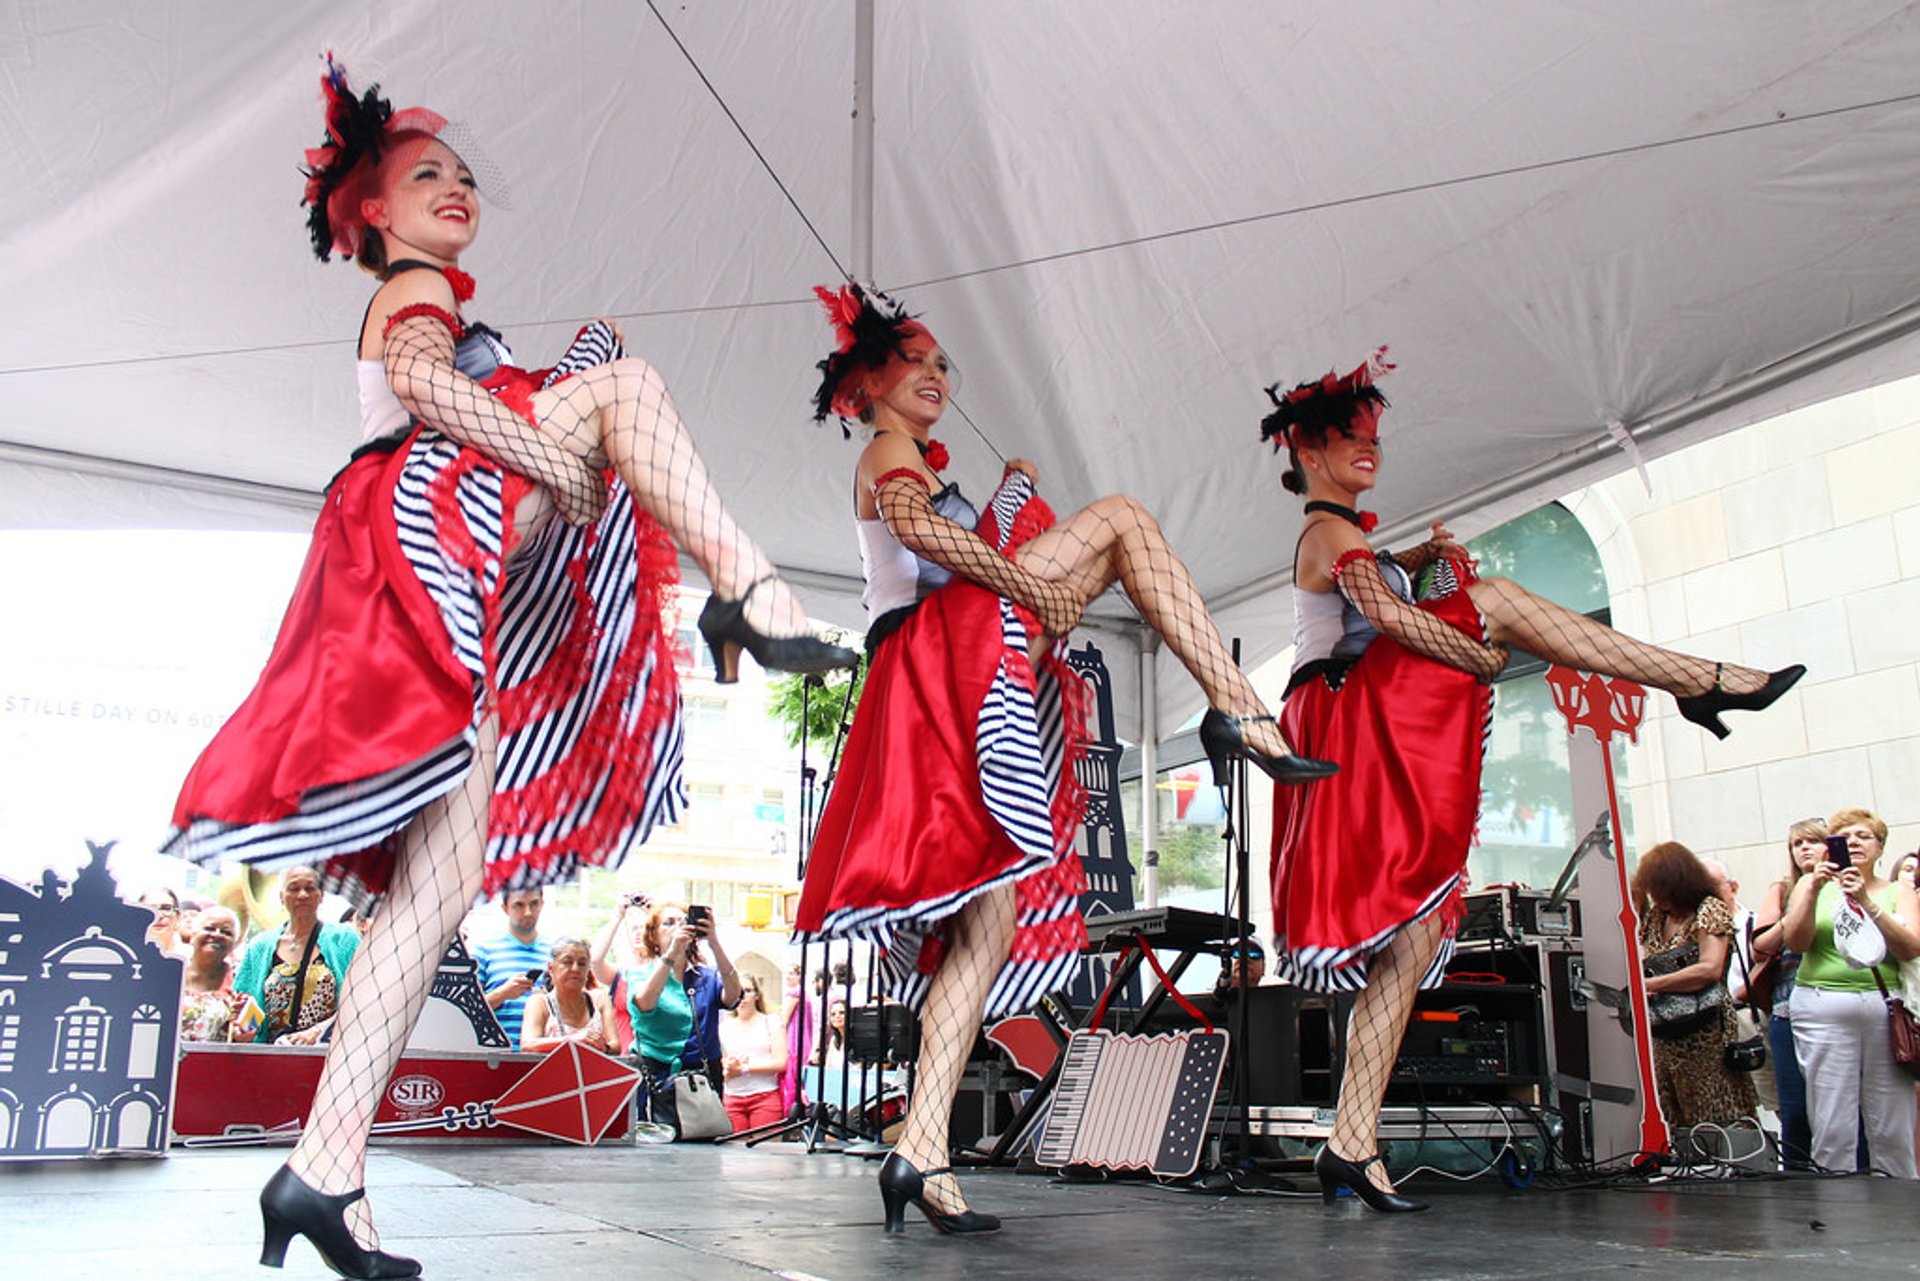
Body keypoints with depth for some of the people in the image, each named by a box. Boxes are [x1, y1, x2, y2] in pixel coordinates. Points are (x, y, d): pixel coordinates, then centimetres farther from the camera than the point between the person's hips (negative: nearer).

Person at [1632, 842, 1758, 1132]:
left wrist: (1650, 984, -17)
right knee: (1669, 1128, 3)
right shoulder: (1656, 915, 15)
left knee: (1714, 1127, -5)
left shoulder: (1709, 909, -5)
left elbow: (1710, 969, -18)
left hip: (1703, 1035, -7)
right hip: (1663, 1039, 7)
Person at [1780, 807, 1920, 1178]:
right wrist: (1814, 891, -13)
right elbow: (1796, 941, 0)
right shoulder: (1812, 883, 12)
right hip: (1824, 1009, -1)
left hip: (1886, 1008, 1)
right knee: (1832, 1127, -4)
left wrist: (1866, 902, -16)